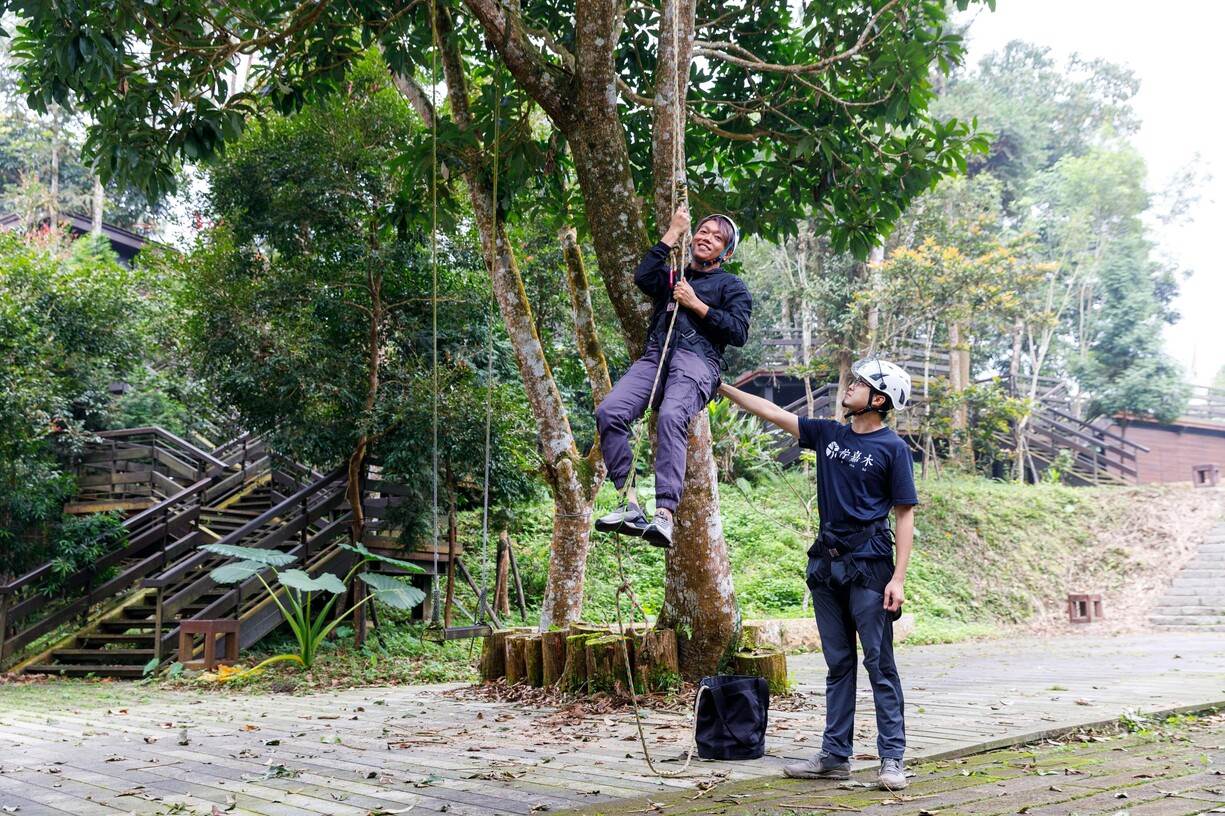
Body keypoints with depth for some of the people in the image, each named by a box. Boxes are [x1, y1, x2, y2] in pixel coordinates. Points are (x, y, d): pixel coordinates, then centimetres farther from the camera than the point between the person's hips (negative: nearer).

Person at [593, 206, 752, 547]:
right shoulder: (671, 275, 31)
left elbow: (739, 333, 5)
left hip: (697, 361, -4)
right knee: (609, 412, -25)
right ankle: (630, 504, -25)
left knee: (671, 417, -37)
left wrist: (696, 305, 1)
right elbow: (642, 277, 7)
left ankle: (665, 515, -45)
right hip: (655, 355, 4)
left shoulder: (732, 286, 21)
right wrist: (673, 233, 13)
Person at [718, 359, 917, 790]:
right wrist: (723, 388, 14)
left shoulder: (893, 448, -4)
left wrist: (898, 578, -13)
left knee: (879, 663, -4)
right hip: (827, 562, 6)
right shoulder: (828, 435, 11)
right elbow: (773, 413, 16)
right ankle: (835, 756, 15)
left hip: (869, 565, -6)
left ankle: (892, 759, 1)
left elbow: (905, 516, -6)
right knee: (837, 663, 10)